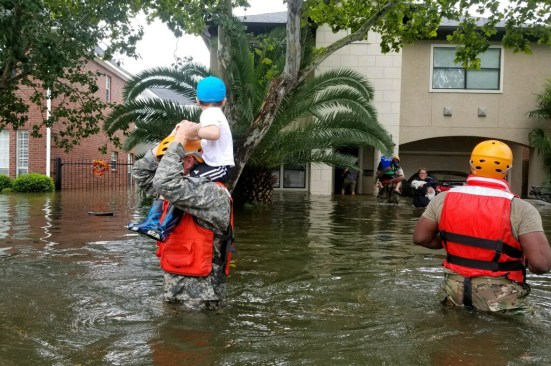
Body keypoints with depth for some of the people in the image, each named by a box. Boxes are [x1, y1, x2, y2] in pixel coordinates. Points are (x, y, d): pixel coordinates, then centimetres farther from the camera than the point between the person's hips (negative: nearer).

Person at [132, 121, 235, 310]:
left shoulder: (214, 193, -21)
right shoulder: (181, 188, 7)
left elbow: (166, 182, -34)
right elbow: (141, 173, 7)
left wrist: (180, 139, -23)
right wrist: (173, 138, -2)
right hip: (173, 281, 8)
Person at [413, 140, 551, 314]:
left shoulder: (443, 199, -6)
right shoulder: (521, 209, -16)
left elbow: (420, 238, 1)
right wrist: (525, 262, 1)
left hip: (454, 292, 4)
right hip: (499, 299, -3)